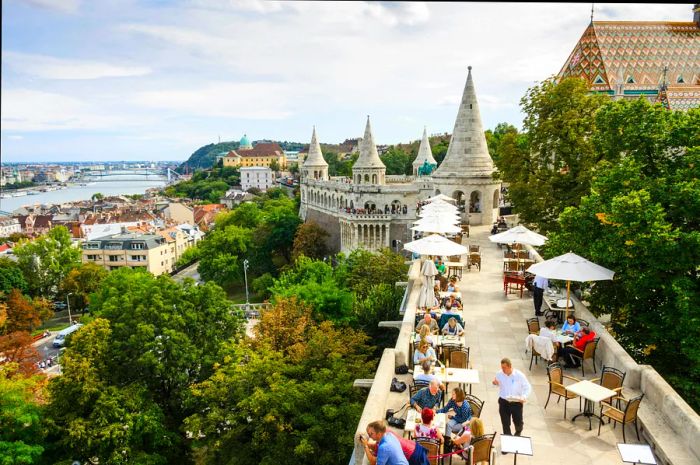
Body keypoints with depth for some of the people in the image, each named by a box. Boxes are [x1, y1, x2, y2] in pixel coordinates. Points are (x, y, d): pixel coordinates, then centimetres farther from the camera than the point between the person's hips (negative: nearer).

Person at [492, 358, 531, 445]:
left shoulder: (519, 375, -16)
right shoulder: (499, 374, -9)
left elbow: (528, 387, -7)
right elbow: (497, 383, 11)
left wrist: (524, 397, -23)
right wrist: (495, 383, -14)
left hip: (516, 402, -1)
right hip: (503, 402, 2)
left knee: (518, 422, 10)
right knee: (505, 424, 7)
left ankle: (518, 432, 47)